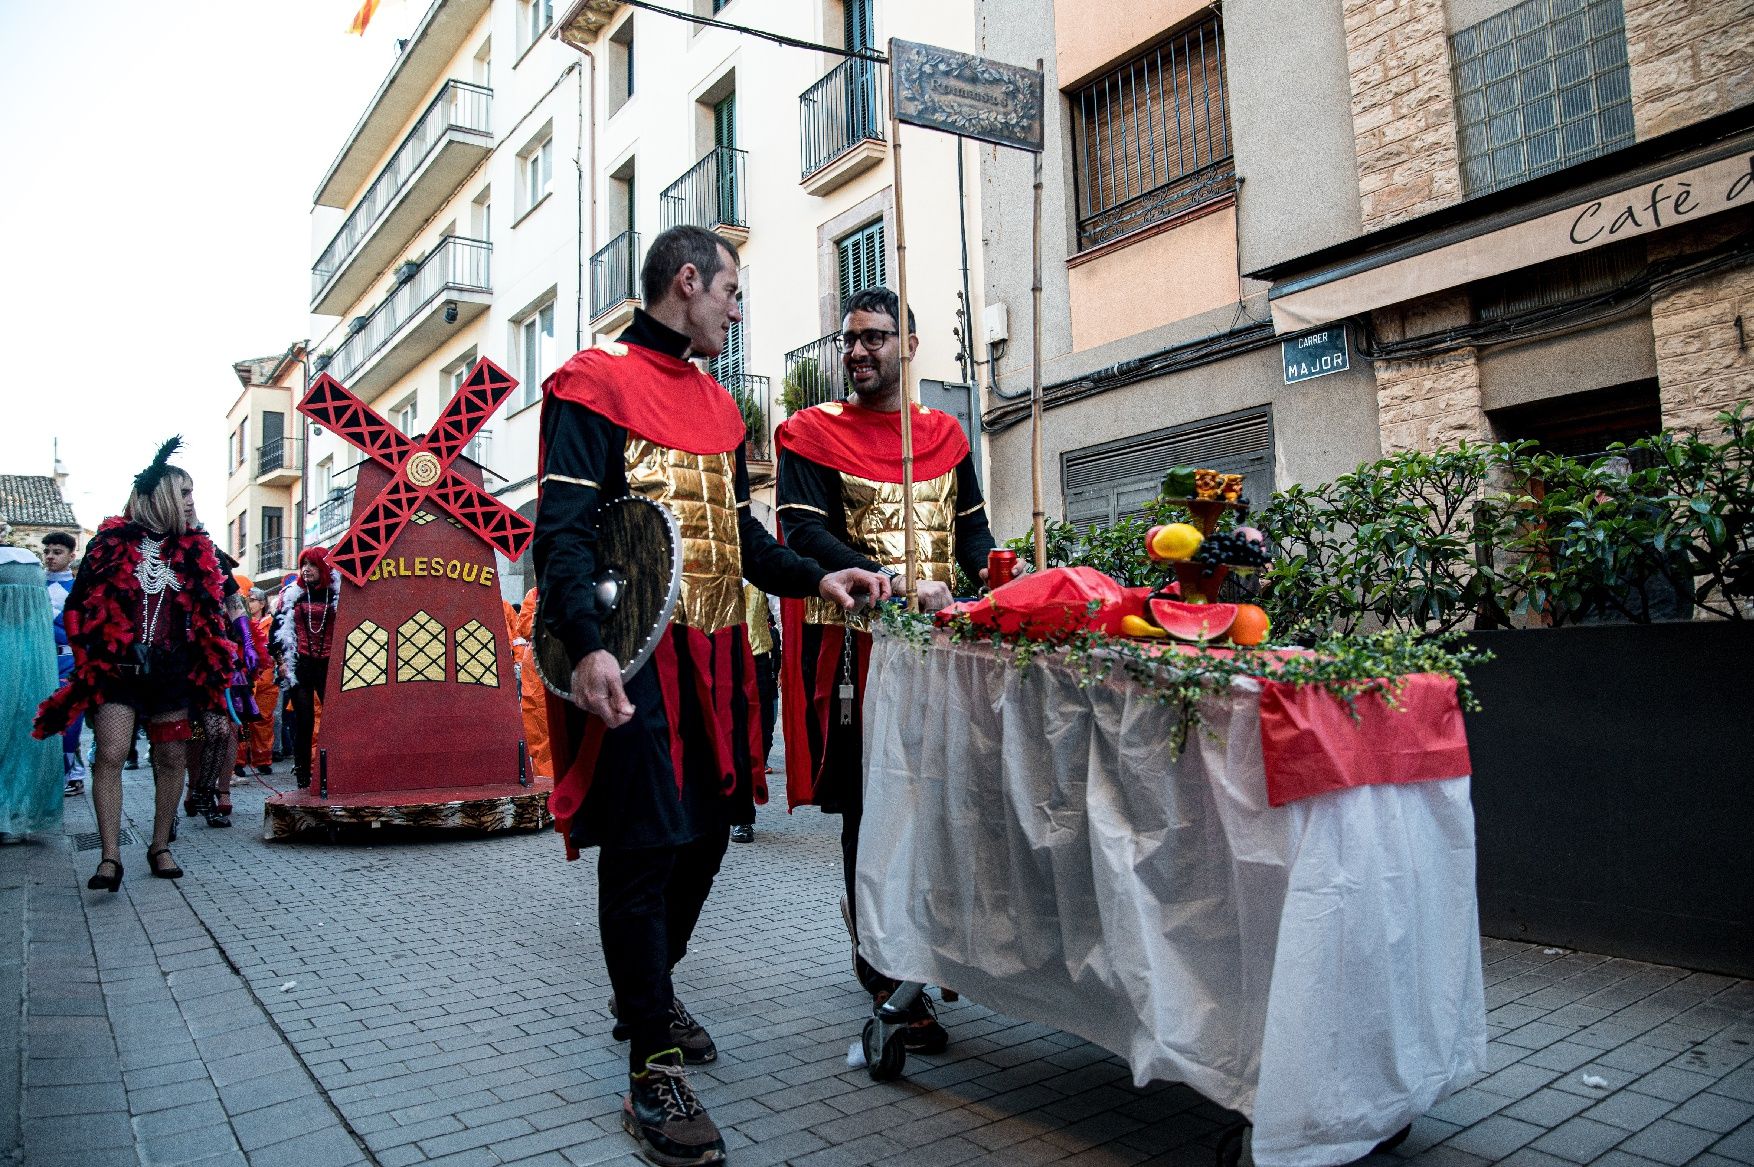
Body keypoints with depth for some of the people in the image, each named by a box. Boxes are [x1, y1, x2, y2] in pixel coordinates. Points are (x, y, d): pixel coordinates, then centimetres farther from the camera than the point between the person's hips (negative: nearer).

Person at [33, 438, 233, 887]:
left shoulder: (194, 551, 9)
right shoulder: (111, 542, 1)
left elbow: (209, 615, 13)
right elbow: (80, 605, 4)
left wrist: (209, 672, 8)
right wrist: (92, 657, -1)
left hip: (171, 671, 3)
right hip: (117, 669, -3)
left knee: (172, 758, 6)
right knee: (110, 755, -10)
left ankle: (160, 846, 19)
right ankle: (110, 857, -8)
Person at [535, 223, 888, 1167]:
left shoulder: (717, 405, 20)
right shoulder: (594, 383, -5)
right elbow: (563, 526, -15)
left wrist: (813, 578, 6)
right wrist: (586, 645, -28)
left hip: (713, 656, 8)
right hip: (636, 658, -8)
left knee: (705, 832, 15)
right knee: (645, 848, -5)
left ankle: (645, 990, 38)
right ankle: (652, 1077, 6)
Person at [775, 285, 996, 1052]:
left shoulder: (945, 435, 16)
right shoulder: (812, 434, 2)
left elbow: (971, 528, 16)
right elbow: (806, 536, -11)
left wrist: (992, 570, -8)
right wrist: (894, 585, -25)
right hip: (857, 641, -4)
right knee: (871, 807, 1)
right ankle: (887, 975, 12)